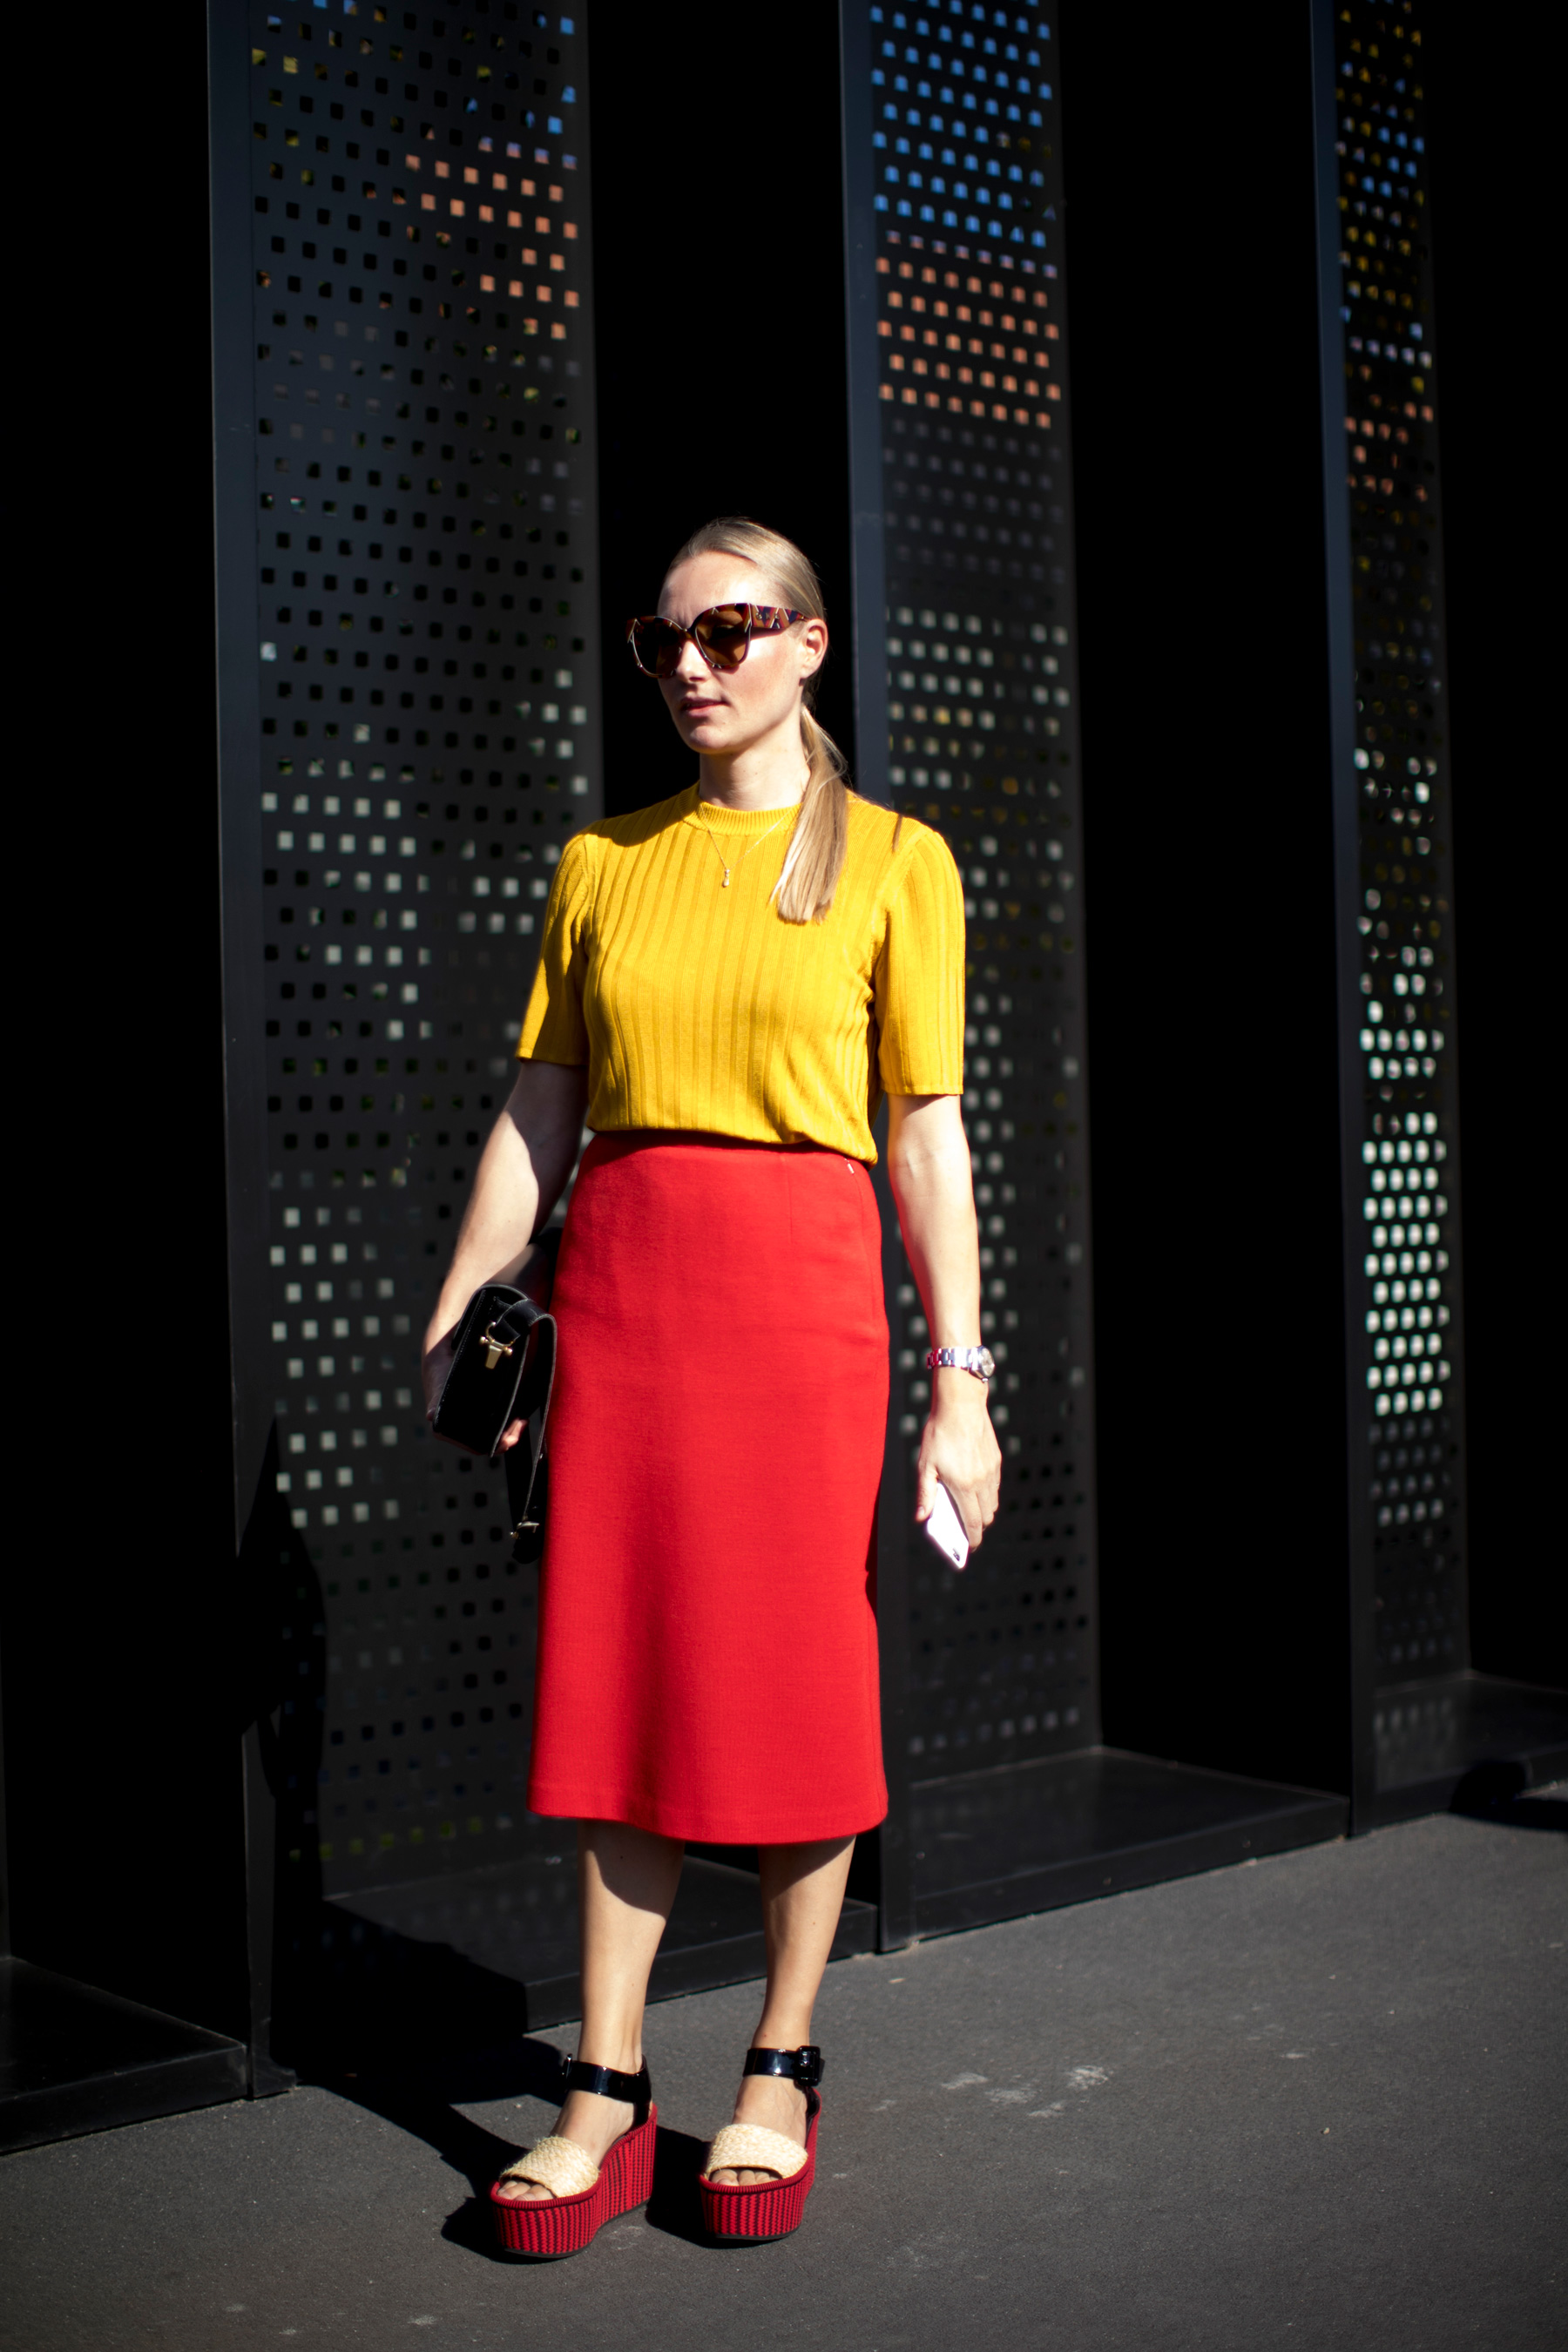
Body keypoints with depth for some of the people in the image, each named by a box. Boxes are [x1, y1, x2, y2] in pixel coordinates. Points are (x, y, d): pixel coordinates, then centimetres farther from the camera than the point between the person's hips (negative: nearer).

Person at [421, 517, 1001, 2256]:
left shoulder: (894, 860, 4)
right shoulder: (603, 862, 13)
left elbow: (928, 1136, 0)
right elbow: (538, 1114, 12)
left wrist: (958, 1379, -4)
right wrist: (458, 1310, 4)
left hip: (800, 1282, -2)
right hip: (615, 1281, 3)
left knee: (802, 1684, 1)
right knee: (620, 1676, 3)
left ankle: (779, 2076, 17)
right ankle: (607, 2099, 12)